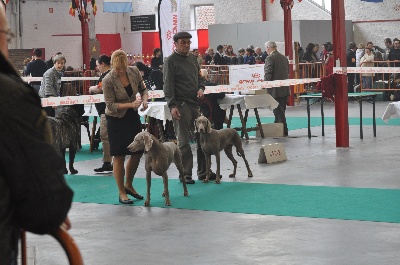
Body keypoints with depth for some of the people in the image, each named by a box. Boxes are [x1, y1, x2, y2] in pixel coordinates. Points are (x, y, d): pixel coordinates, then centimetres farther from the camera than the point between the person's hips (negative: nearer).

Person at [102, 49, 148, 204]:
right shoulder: (108, 81, -20)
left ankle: (129, 185, 28)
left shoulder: (134, 71, -6)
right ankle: (122, 193, 9)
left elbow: (143, 89, 9)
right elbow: (110, 105, -19)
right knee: (119, 156, -2)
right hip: (116, 119, -5)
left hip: (133, 116, 5)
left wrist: (145, 99, -12)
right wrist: (130, 104, -29)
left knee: (138, 152, 8)